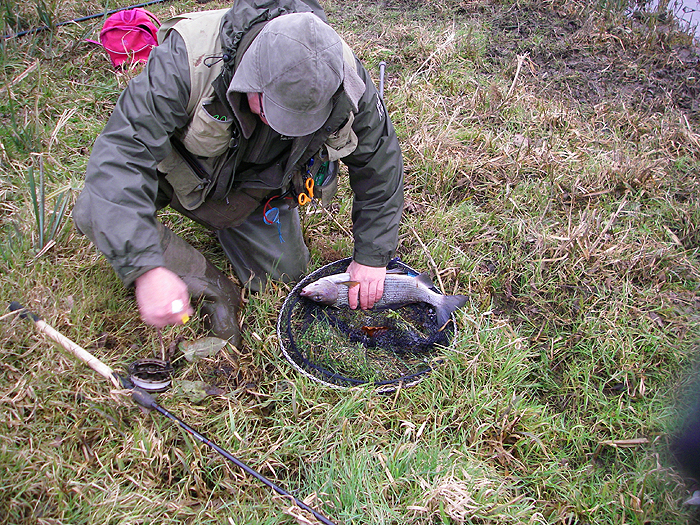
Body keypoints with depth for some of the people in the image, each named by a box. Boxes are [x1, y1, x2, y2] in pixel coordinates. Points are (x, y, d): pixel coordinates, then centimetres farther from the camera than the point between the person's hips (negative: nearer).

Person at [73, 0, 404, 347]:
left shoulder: (344, 82, -30)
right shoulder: (187, 58, -40)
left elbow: (379, 160, -13)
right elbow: (120, 151, -42)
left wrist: (372, 256, -12)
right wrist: (146, 267, -53)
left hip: (259, 189, 2)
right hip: (183, 172, -2)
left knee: (286, 276, 1)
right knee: (95, 211, -26)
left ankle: (223, 220, 27)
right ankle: (214, 292, -12)